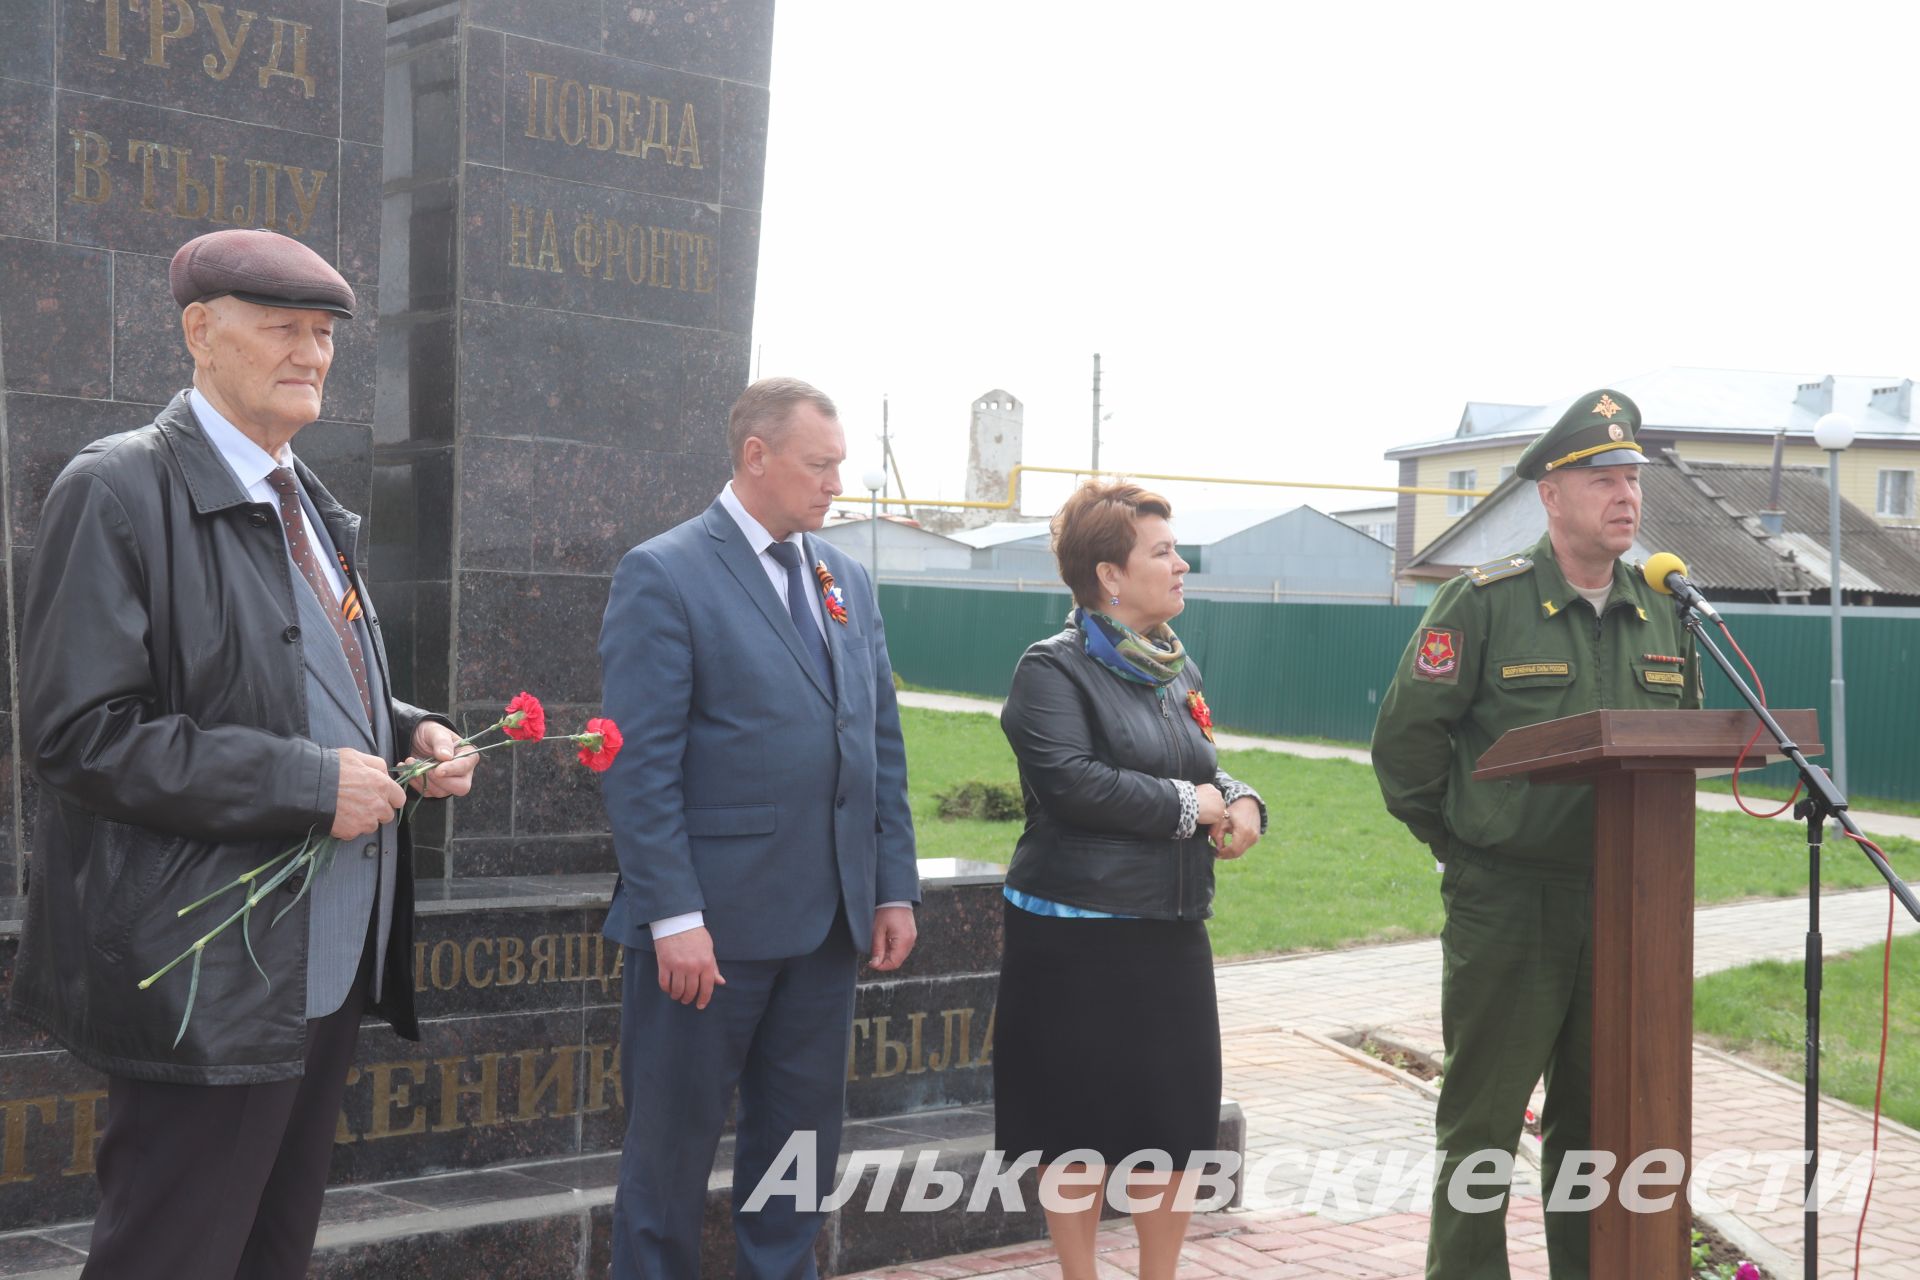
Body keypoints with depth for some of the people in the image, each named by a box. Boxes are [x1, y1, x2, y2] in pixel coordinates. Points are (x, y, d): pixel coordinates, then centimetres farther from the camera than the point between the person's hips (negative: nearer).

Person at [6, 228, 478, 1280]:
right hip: (215, 979, -8)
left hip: (332, 958, 9)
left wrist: (408, 734, 5)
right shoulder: (119, 491, -11)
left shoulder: (308, 505, 16)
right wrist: (307, 782, -21)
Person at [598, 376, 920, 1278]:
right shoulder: (664, 575, -8)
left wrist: (895, 887, 8)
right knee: (674, 1140, 6)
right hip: (711, 923, -6)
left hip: (827, 922, 6)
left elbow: (882, 745, 14)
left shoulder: (847, 580, 12)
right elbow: (640, 763, -13)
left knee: (802, 1136, 14)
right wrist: (673, 915, -18)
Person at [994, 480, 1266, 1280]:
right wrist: (1189, 805, -15)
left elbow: (1205, 771, 19)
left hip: (1171, 931, 7)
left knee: (1177, 1126, 9)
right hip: (1078, 940, -6)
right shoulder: (1053, 670, -10)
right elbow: (1071, 782, -23)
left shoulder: (1176, 669, 12)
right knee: (1081, 1132, 4)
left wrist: (1240, 803, -4)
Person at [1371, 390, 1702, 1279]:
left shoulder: (1663, 613, 9)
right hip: (1507, 902, -5)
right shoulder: (1484, 603, -9)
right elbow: (1405, 737, -8)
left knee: (1596, 1117, 15)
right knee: (1482, 1121, 3)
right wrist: (1458, 842, -4)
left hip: (1625, 907, 5)